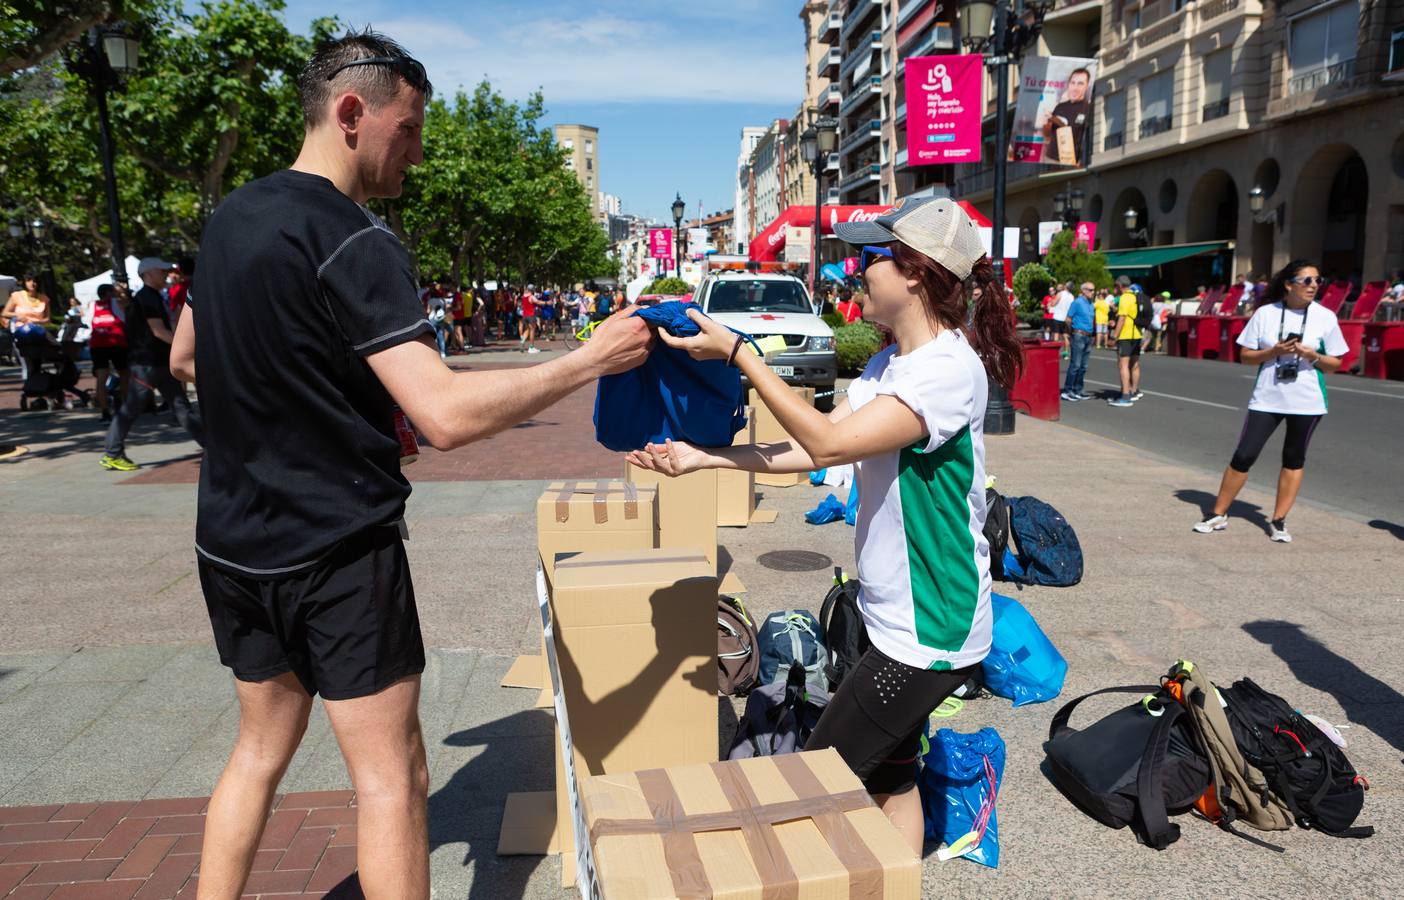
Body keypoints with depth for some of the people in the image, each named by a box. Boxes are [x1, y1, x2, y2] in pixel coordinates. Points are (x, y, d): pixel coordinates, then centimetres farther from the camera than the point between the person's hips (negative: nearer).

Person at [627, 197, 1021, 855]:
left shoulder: (950, 368, -22)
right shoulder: (888, 364, 8)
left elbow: (829, 443, -28)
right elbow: (810, 449, 4)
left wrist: (735, 353, -24)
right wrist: (702, 457, -3)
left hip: (928, 630, -9)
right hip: (892, 615, 9)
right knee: (888, 776, 20)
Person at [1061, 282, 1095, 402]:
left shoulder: (1090, 304, 15)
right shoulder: (1077, 302, -8)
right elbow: (1068, 320, -8)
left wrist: (1091, 335, 15)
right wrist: (1071, 333, 2)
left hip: (1088, 337, 8)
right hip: (1078, 336, -8)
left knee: (1083, 366, 8)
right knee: (1075, 365, -10)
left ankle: (1077, 391, 13)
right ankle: (1067, 391, -7)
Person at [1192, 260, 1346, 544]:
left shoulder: (1326, 317, -1)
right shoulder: (1266, 313, -1)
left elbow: (1335, 363, 3)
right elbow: (1246, 355, 1)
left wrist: (1311, 355, -16)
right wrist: (1273, 352, -16)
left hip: (1307, 402, 0)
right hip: (1266, 399, 0)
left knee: (1294, 460, 8)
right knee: (1243, 456, -1)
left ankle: (1278, 521, 17)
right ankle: (1218, 515, 10)